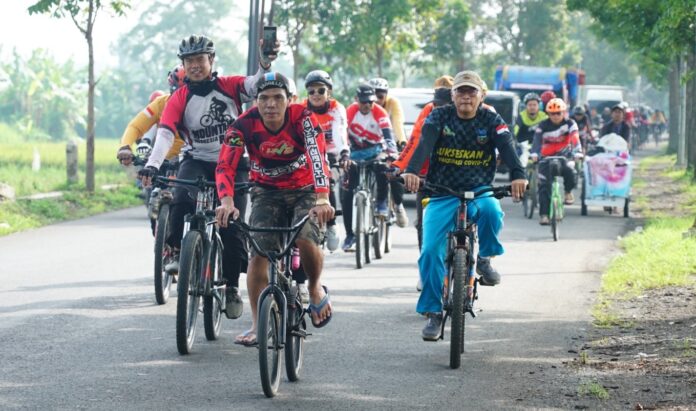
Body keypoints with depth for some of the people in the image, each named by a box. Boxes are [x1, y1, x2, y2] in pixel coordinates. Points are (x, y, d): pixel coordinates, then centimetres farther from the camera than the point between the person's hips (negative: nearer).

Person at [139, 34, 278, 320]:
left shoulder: (229, 86, -5)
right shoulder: (179, 99, -5)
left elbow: (253, 86, -24)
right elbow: (165, 133, -17)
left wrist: (265, 65, -45)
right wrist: (152, 165, -33)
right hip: (197, 160, 0)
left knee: (231, 227, -6)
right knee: (182, 200, -32)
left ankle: (232, 287, 10)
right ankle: (178, 251, -12)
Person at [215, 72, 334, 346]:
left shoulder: (302, 118, -23)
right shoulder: (245, 125, -19)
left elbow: (318, 156, -36)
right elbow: (225, 165, -28)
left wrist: (322, 199, -51)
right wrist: (227, 202, -46)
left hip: (305, 190, -2)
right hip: (268, 192, 2)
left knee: (306, 241, -26)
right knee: (258, 254, -13)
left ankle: (315, 288, 6)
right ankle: (257, 325, -3)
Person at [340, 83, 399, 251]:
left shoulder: (379, 112, -17)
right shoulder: (350, 112, -15)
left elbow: (388, 134, -29)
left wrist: (391, 151, -47)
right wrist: (344, 155, -37)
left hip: (375, 149, -1)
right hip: (356, 152, 1)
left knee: (381, 167, -38)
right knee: (347, 194, -6)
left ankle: (382, 202, -13)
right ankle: (349, 234, 3)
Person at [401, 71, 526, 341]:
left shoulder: (491, 121, -2)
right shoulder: (439, 117, -3)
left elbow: (507, 146, -19)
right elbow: (424, 144, -21)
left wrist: (518, 175, -41)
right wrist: (412, 171, -41)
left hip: (479, 192, 0)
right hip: (442, 195, 0)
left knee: (491, 210, -36)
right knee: (430, 251, -14)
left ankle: (485, 259, -8)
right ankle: (433, 313, -1)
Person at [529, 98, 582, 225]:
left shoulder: (570, 123, -10)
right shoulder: (543, 125, -9)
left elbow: (575, 139, -22)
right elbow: (537, 140, -22)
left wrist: (578, 153, -40)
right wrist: (534, 154, -40)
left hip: (563, 155, 0)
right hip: (546, 157, 0)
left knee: (569, 173, -29)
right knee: (544, 186, -11)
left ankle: (568, 192, 3)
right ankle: (543, 214, -8)